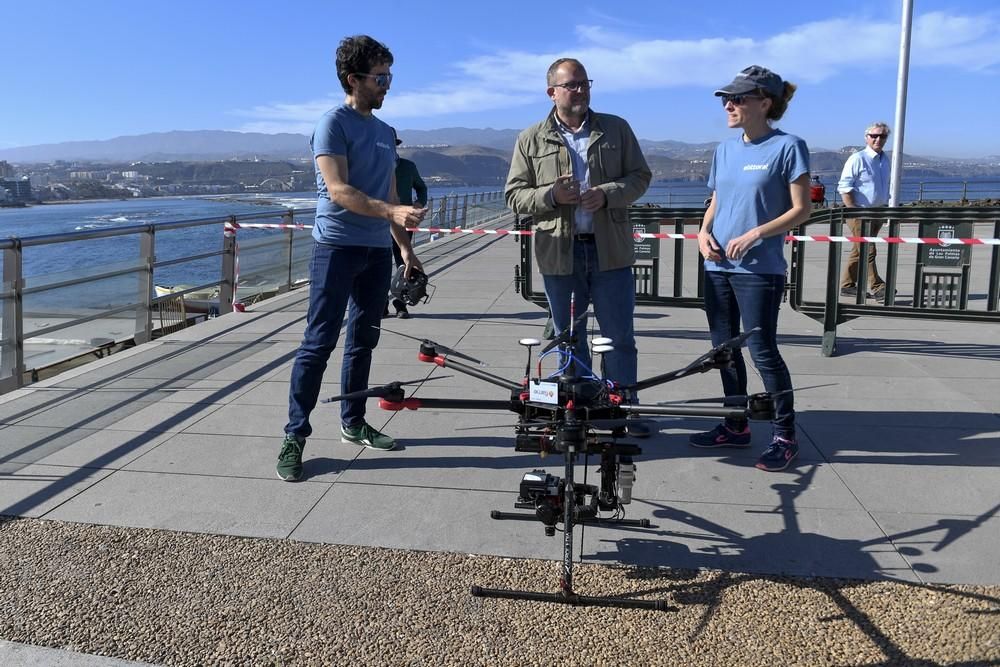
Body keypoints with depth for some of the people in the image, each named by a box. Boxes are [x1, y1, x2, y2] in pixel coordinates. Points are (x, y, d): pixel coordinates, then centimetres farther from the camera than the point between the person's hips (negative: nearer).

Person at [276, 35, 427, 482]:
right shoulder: (333, 124, -7)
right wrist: (392, 212, -29)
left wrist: (404, 244, 20)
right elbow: (339, 190, -18)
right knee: (319, 342, -7)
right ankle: (295, 435, -1)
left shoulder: (383, 131, 16)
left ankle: (353, 422, 22)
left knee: (363, 340, 11)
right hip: (337, 246, -7)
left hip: (378, 249, 7)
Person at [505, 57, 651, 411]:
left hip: (610, 250, 0)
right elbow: (514, 196, 3)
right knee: (569, 339, 11)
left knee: (619, 336, 6)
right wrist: (551, 195, -16)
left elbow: (640, 176, 7)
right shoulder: (531, 140, 4)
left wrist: (608, 194, -12)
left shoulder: (617, 129, 7)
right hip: (559, 253, 0)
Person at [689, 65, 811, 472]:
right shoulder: (725, 150, 11)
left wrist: (755, 234, -20)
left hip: (759, 269, -6)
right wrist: (704, 233, -2)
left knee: (762, 350, -5)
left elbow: (801, 210, -8)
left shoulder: (787, 147, -6)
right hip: (718, 266, 7)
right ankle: (736, 425, 24)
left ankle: (785, 435, 8)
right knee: (725, 347, 11)